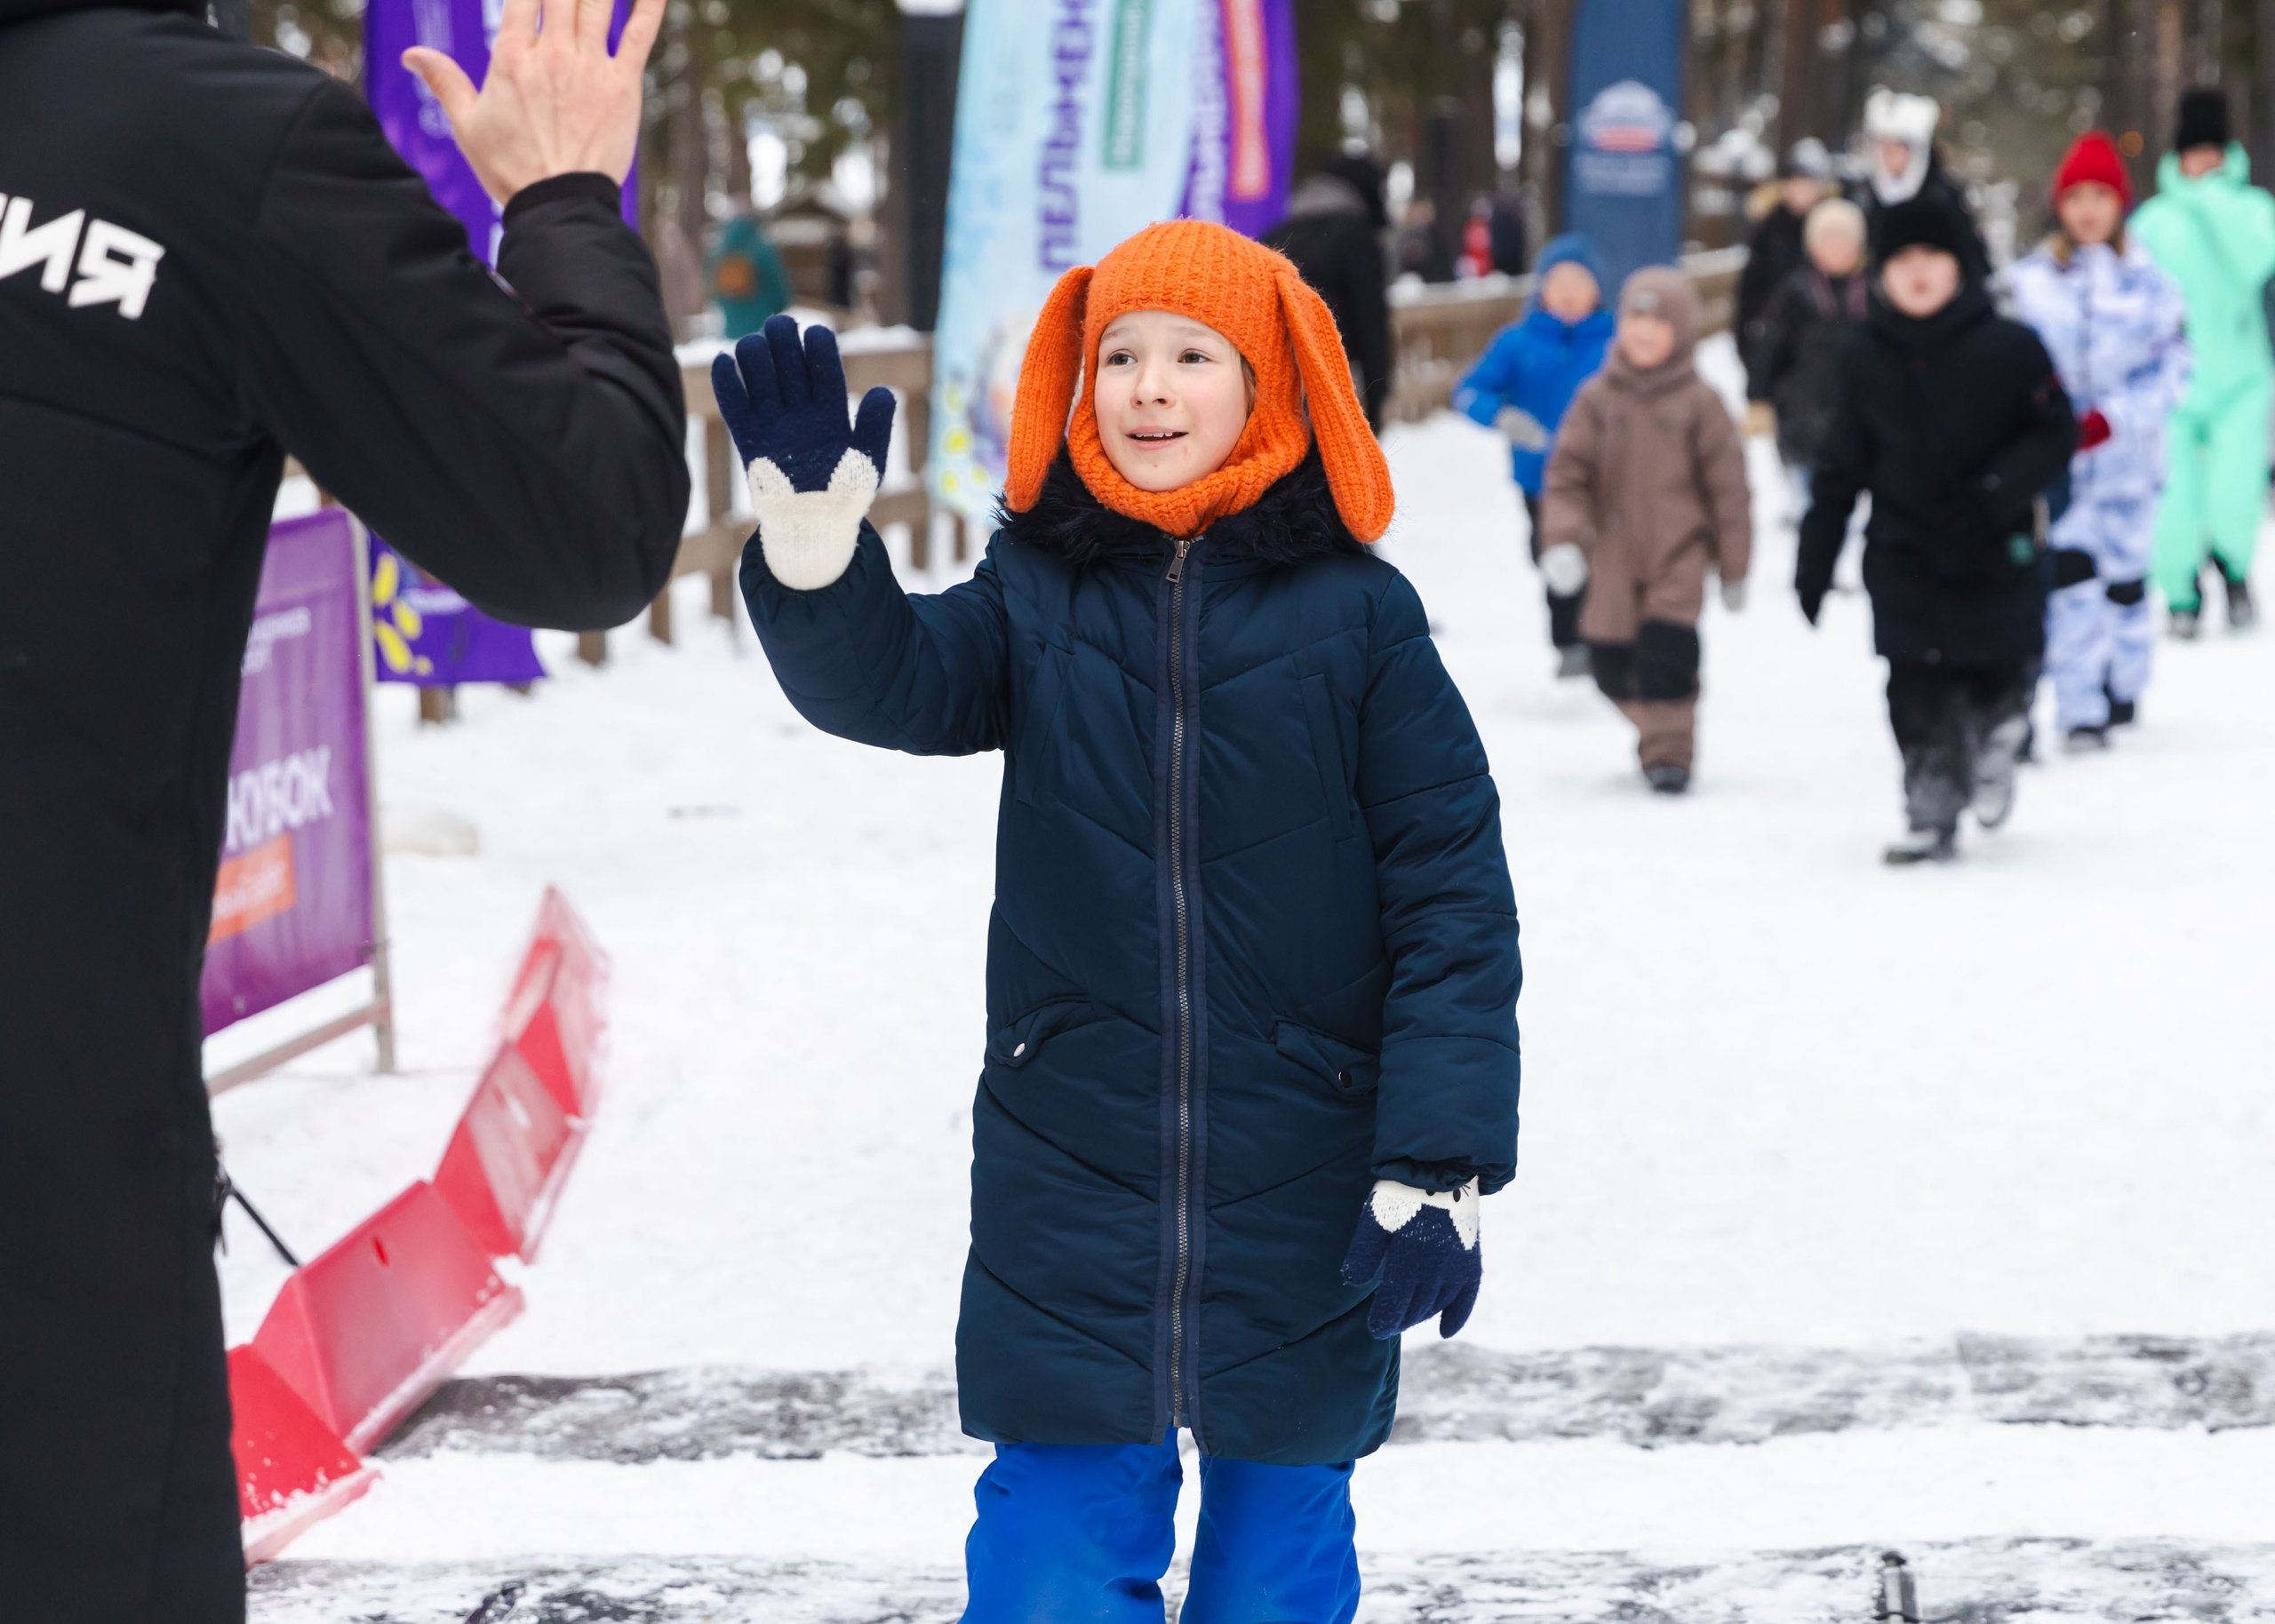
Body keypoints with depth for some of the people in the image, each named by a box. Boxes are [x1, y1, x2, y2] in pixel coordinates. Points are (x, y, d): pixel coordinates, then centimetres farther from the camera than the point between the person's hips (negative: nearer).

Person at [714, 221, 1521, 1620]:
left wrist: (1438, 1163, -10)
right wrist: (817, 556, -35)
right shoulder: (1037, 597, 4)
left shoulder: (1356, 616, -3)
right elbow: (892, 683, -15)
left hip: (1302, 1195, -1)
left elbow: (1454, 901, -4)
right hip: (1073, 1197, 1)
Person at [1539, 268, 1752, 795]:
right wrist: (1563, 538, -14)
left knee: (1667, 648, -16)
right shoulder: (1598, 397, 2)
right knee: (1613, 664, 6)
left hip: (1678, 554, -3)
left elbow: (1727, 486, 2)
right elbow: (1568, 474, 2)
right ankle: (1657, 729, 31)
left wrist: (1733, 567, 3)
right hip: (1614, 557, 3)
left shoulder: (1698, 401, -3)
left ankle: (1669, 751, -3)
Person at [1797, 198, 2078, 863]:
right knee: (1918, 690, -4)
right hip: (1905, 557, 2)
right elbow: (1840, 470, 10)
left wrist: (1995, 495, -21)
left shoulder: (2009, 347, -6)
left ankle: (1995, 743, 39)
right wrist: (1813, 565, 9)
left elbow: (2056, 434, -5)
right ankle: (1930, 809, 7)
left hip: (1996, 556, -1)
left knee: (1997, 678, 6)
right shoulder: (1867, 361, 4)